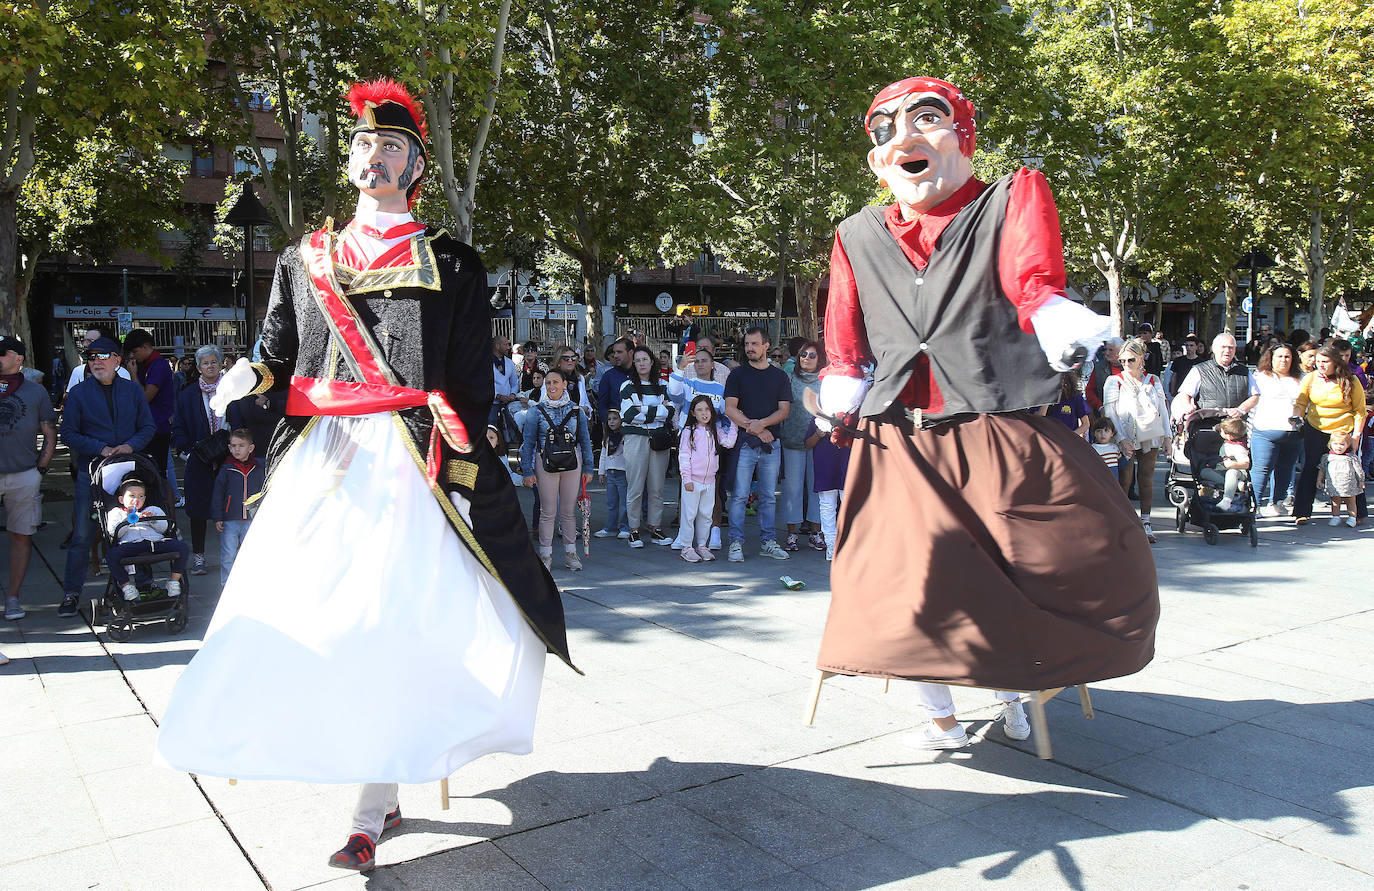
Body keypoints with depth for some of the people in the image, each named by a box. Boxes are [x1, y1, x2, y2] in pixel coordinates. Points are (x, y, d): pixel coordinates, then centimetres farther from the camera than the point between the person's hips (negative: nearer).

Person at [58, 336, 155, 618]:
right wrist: (101, 449, -14)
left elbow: (148, 427, 7)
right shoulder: (78, 393, 2)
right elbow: (69, 434, -1)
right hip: (91, 472, -1)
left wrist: (131, 445, -12)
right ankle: (71, 593, 8)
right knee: (82, 534, -2)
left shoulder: (133, 390, 7)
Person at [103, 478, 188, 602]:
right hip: (130, 544, -2)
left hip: (156, 540, 2)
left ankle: (174, 581, -10)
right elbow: (113, 532, 8)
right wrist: (129, 520, -3)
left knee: (183, 548, -21)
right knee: (111, 555, -33)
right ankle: (127, 585, -15)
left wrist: (153, 520, 0)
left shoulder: (152, 510, 33)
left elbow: (163, 528, 18)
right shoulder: (116, 512, 28)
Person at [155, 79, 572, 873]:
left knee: (393, 625, -7)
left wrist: (462, 475, -5)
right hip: (322, 462, 4)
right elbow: (283, 354, 19)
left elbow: (472, 384, 2)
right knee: (303, 615, 0)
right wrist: (253, 376, -5)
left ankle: (374, 808, 4)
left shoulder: (452, 266, 7)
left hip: (410, 464, -4)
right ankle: (383, 795, 18)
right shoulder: (305, 260, 18)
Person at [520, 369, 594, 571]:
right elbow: (528, 443, 3)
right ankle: (545, 555, 12)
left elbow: (585, 440, 12)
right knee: (548, 512, 2)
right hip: (545, 464, -1)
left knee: (569, 511, 6)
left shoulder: (576, 410, 7)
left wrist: (588, 468, 9)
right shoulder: (536, 412, 2)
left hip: (572, 464, 1)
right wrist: (528, 471, -2)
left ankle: (570, 553, 17)